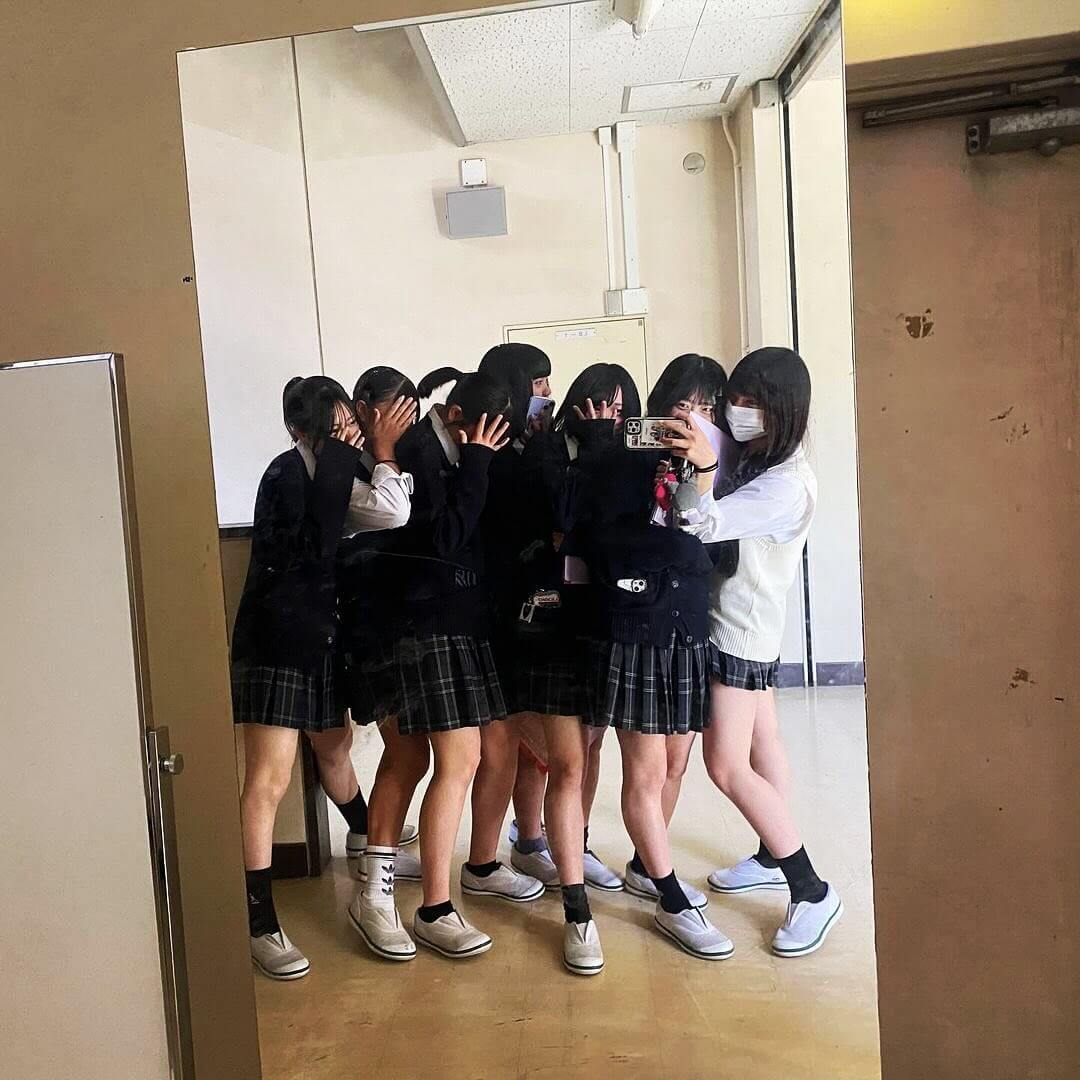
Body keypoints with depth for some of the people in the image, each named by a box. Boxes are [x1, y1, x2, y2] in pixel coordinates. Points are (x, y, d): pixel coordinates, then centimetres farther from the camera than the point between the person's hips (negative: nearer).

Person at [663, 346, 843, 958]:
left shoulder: (788, 485, -22)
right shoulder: (754, 462, 6)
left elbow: (703, 527, -30)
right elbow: (705, 523, 3)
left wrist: (703, 470, -46)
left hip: (741, 631, -9)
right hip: (743, 625, 9)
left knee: (726, 764, -9)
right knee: (760, 742, 17)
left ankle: (812, 891, 0)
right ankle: (772, 859, 31)